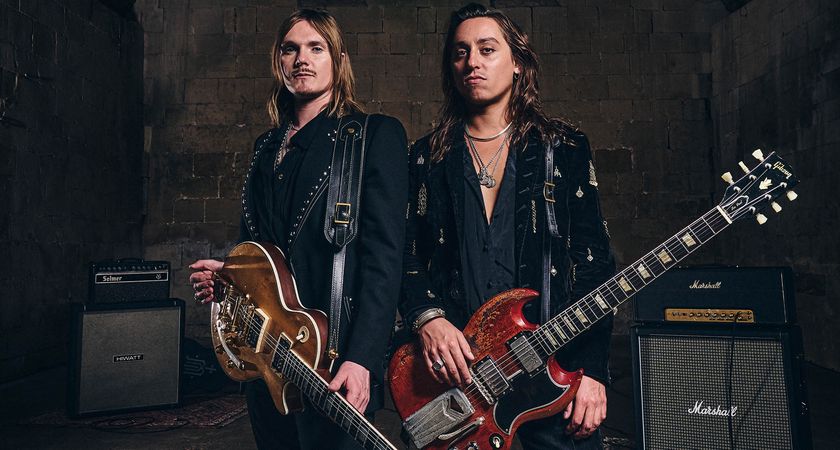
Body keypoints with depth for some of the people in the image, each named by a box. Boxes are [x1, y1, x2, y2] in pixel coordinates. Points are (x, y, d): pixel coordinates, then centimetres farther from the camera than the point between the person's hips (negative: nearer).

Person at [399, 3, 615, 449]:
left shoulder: (564, 148, 4)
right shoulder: (427, 157, 8)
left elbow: (593, 261, -2)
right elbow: (406, 257, 5)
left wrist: (591, 367, -9)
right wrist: (426, 319, -14)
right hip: (453, 369, 1)